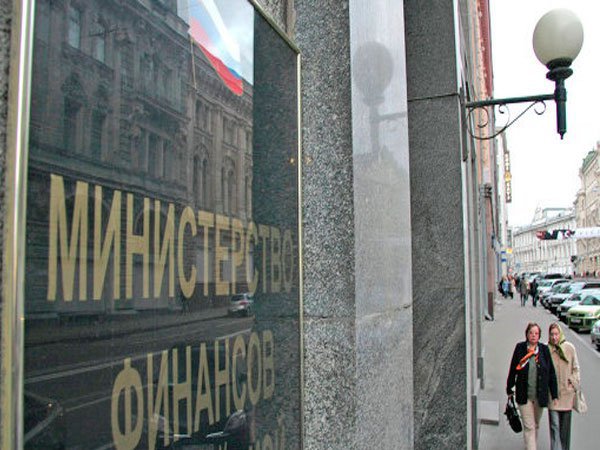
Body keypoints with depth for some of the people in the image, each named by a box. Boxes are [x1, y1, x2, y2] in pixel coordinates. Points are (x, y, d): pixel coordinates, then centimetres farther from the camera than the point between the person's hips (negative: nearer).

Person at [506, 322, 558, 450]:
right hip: (524, 395, -2)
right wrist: (509, 389, 8)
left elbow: (551, 373, 3)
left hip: (540, 395, 2)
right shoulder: (520, 348, -4)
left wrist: (554, 394, 2)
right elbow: (513, 370, 3)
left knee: (536, 425, 18)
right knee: (529, 426, -4)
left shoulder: (544, 349, -1)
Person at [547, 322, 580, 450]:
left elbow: (575, 368, 10)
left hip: (567, 392, 2)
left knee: (565, 424, 12)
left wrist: (573, 382, 0)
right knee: (554, 425, -5)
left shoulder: (569, 348, -1)